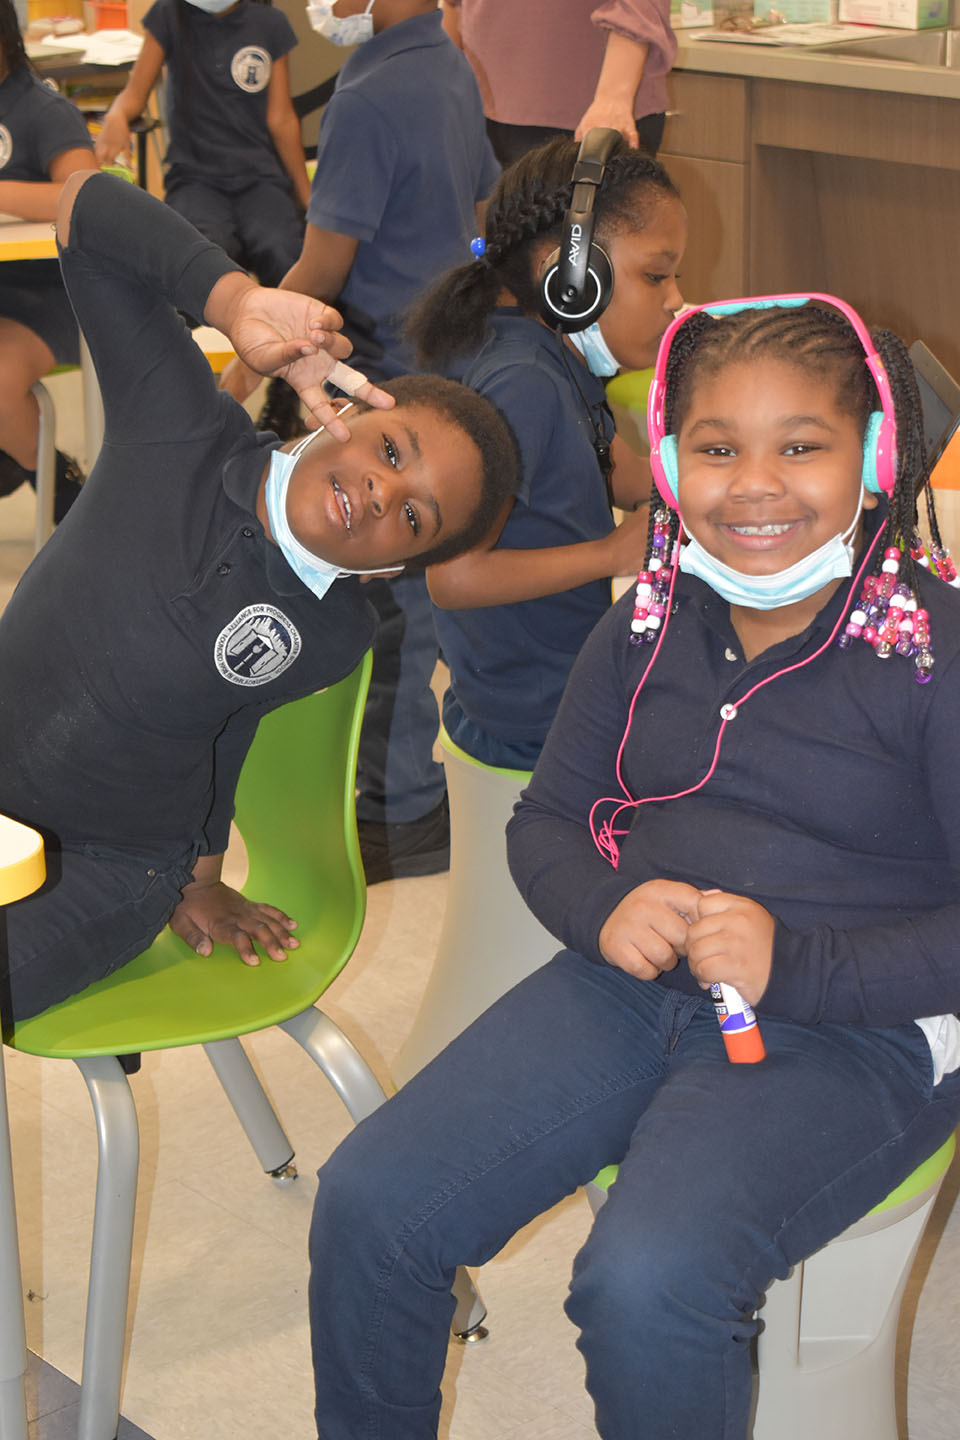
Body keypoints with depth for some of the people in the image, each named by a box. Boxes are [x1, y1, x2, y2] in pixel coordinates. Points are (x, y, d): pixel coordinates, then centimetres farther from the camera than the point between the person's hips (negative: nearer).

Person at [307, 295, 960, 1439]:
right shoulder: (651, 625, 8)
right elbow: (546, 819, 15)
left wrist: (794, 962, -23)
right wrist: (604, 907, -8)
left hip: (856, 1027, -5)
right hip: (631, 983, 6)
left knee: (644, 1282, -30)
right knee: (366, 1205, -9)